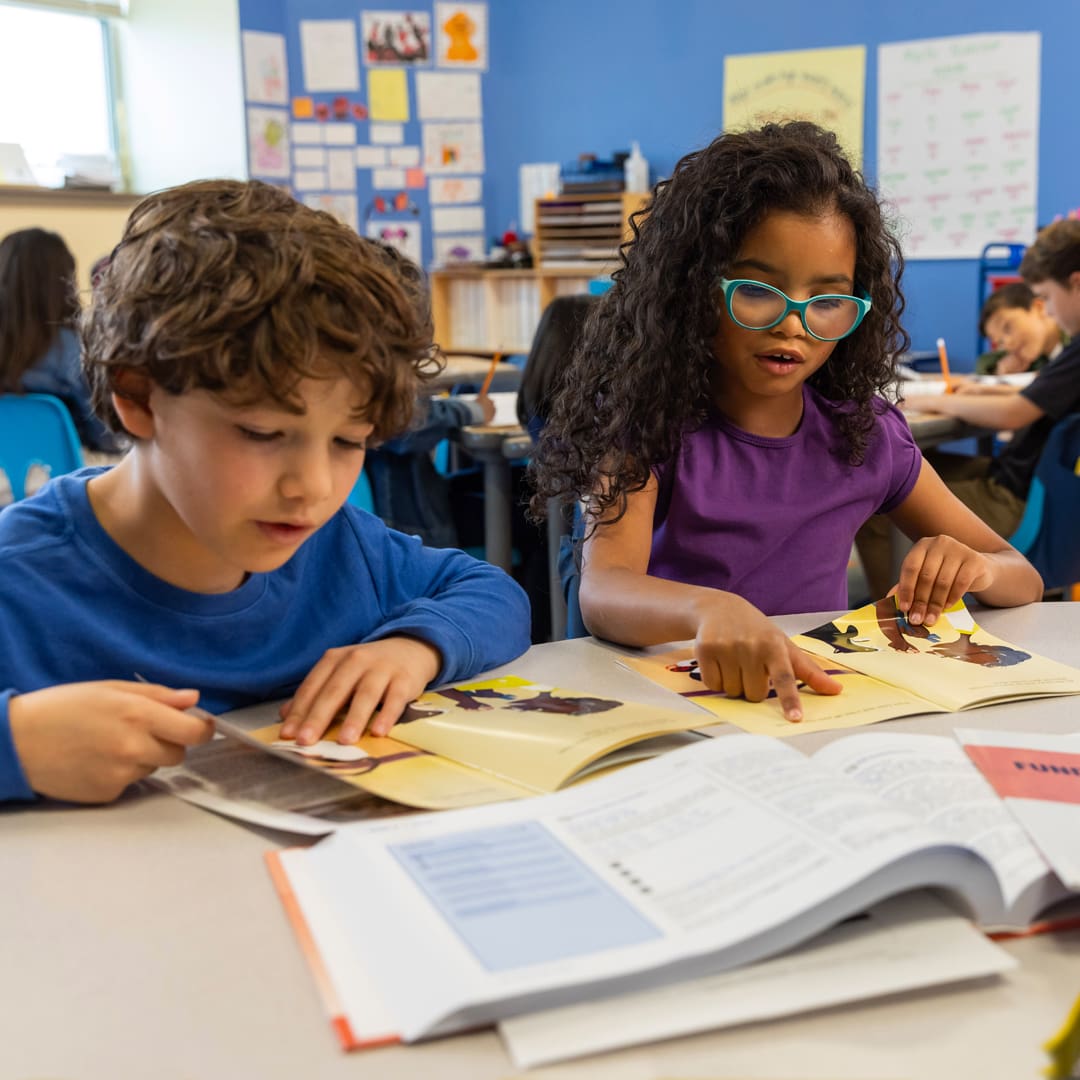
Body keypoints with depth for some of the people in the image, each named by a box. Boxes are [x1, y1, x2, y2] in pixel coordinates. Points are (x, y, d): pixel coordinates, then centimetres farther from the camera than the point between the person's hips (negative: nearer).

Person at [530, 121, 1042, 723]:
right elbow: (602, 592, -24)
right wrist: (710, 607, -46)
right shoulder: (653, 425, -7)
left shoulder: (865, 435, 3)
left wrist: (973, 569, -14)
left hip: (820, 704, 3)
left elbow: (1025, 580, 11)